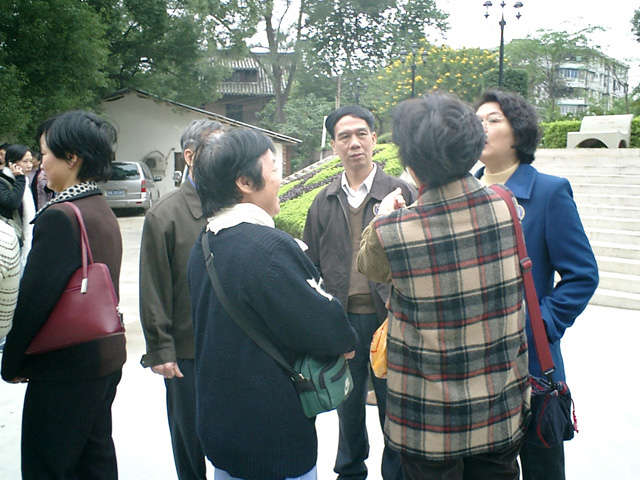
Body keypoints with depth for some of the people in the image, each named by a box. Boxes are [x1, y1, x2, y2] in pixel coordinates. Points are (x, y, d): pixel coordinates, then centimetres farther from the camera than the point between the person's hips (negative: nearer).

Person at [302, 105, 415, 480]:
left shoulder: (401, 193, -3)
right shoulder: (325, 203, 8)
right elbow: (312, 264, 12)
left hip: (389, 318, -3)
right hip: (341, 320, 3)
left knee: (393, 406, 7)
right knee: (348, 405, 17)